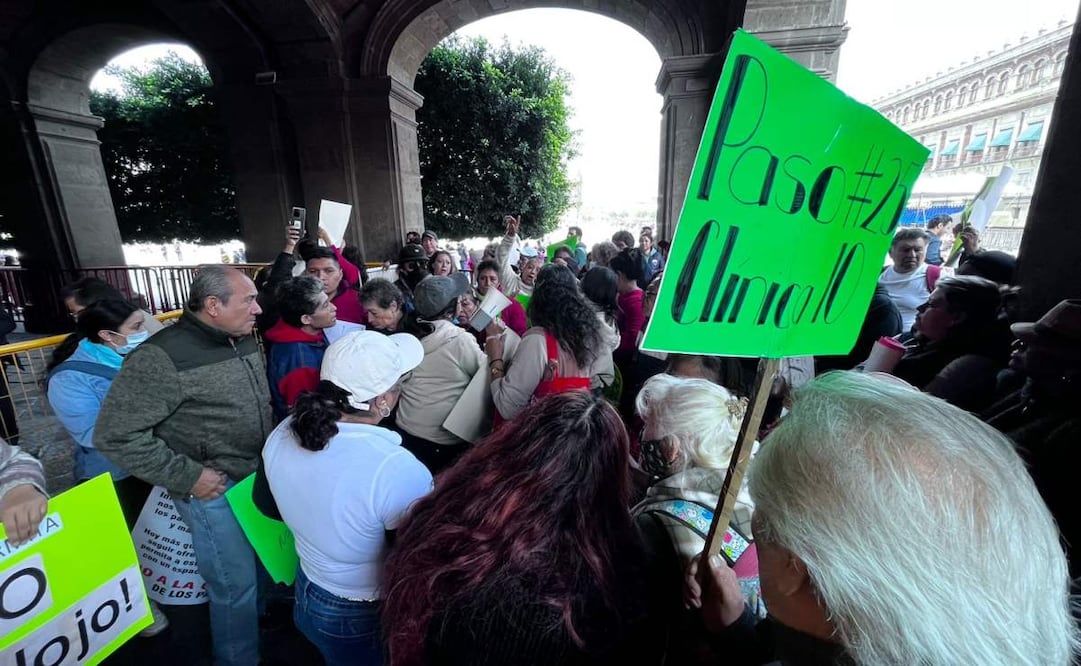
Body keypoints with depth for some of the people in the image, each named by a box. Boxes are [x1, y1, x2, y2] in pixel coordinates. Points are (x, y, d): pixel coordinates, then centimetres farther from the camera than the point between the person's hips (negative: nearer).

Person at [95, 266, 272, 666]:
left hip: (261, 476, 7)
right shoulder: (163, 358, -22)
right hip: (215, 490, -7)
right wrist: (187, 476, -19)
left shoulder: (244, 340, 1)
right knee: (236, 585, 9)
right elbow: (114, 435, -19)